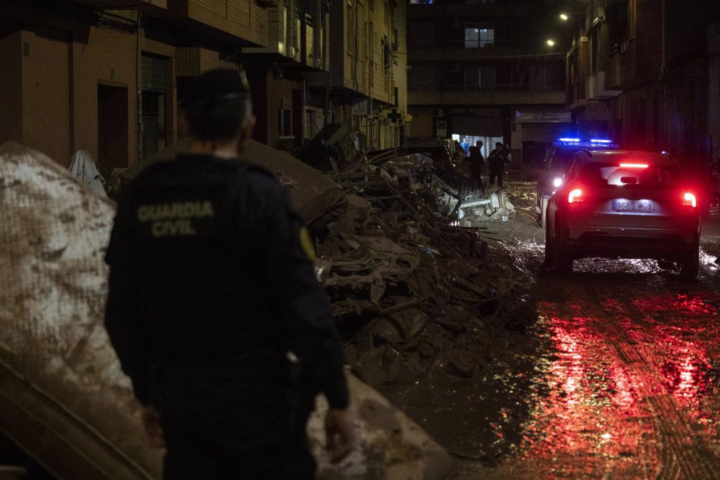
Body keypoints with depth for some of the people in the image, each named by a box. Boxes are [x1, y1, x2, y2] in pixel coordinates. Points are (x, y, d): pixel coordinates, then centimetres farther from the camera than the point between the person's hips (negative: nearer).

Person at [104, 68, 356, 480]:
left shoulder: (140, 198, 1)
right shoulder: (259, 195, -14)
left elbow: (123, 312, 8)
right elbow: (306, 307, -16)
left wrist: (147, 394, 19)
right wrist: (339, 401, -8)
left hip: (180, 399, 5)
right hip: (258, 396, -5)